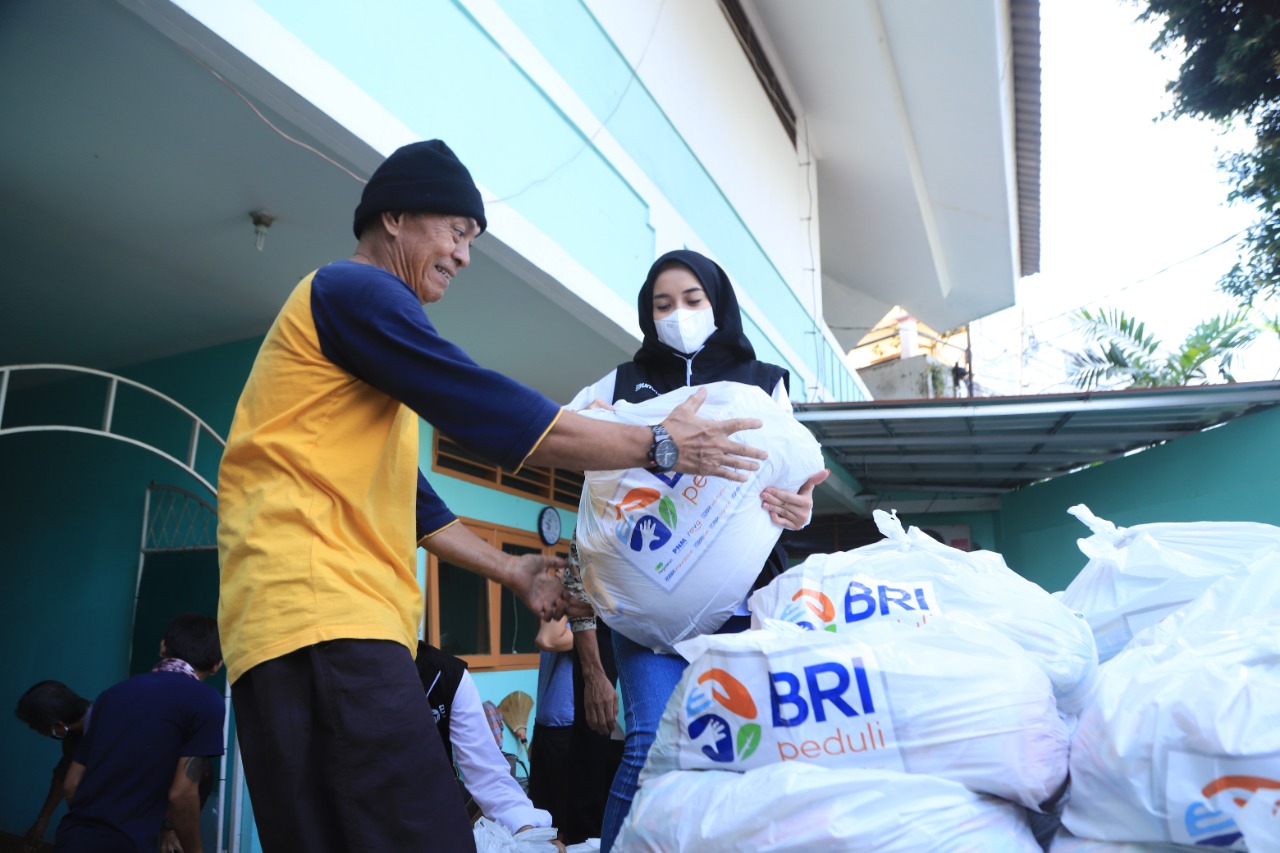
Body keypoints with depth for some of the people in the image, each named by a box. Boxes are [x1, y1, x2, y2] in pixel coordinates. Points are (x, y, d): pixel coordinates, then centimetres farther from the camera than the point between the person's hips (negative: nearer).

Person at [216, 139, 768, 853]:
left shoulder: (360, 311, 29)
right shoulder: (354, 289, -2)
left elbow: (407, 500, 27)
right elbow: (491, 412, -11)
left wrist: (513, 572, 22)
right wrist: (659, 445, -3)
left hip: (349, 619, 10)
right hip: (321, 614, -10)